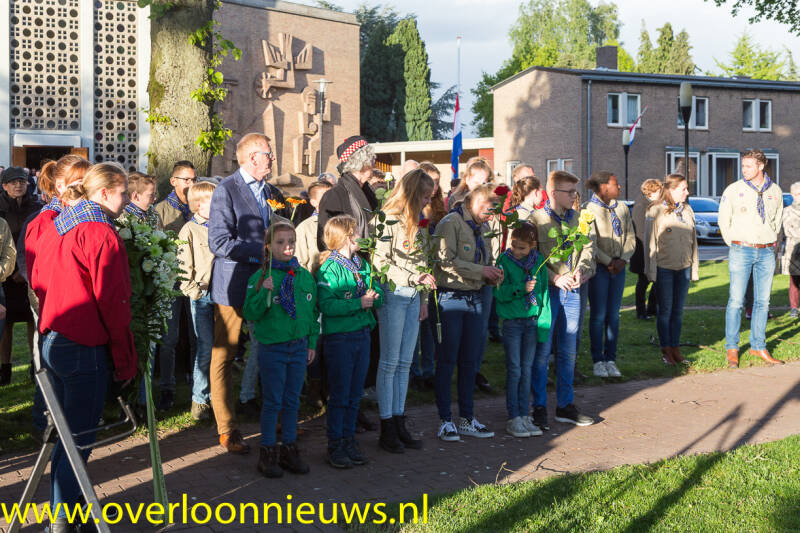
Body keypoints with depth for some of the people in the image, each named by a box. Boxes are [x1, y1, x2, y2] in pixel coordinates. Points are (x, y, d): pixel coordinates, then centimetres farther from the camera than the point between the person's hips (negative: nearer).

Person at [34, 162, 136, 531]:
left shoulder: (57, 227, 12)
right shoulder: (101, 234, -15)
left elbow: (40, 282, 17)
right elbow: (113, 303, -16)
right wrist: (126, 361, -9)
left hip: (52, 343, 9)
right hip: (84, 348, -9)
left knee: (67, 431, 19)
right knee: (79, 437, 1)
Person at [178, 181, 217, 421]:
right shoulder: (190, 230, -2)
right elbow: (184, 265, -6)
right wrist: (193, 291, -13)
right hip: (201, 295, -5)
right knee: (206, 348, -5)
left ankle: (215, 395, 18)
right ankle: (199, 398, 7)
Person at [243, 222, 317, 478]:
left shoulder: (305, 276, 5)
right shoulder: (260, 277, -8)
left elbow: (313, 312, 13)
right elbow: (250, 313, -12)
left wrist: (311, 343, 11)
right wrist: (264, 292, -25)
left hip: (298, 348, 4)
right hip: (272, 349, -4)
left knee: (292, 401, 12)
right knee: (272, 402, 3)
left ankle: (289, 449, 24)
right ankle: (268, 452, 15)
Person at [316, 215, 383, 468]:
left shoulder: (363, 264, 11)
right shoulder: (329, 267, -11)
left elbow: (379, 294, 15)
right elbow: (326, 305, -21)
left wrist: (374, 296, -8)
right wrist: (360, 303, -21)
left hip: (362, 334, 7)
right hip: (339, 338, -7)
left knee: (355, 394, 12)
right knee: (339, 395, 0)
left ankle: (349, 440, 22)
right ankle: (335, 445, 10)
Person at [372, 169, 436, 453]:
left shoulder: (415, 224, 15)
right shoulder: (388, 222, -11)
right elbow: (380, 263, -17)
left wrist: (424, 298, 16)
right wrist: (414, 278, -19)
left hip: (413, 297, 8)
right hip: (393, 294, -8)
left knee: (405, 362, 9)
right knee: (389, 362, -2)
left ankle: (399, 423, 16)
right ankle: (387, 428, 5)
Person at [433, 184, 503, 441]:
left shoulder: (482, 228, 16)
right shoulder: (450, 223, -9)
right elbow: (447, 261, -19)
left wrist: (492, 276, 1)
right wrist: (481, 271, -17)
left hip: (475, 299, 7)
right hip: (451, 298, -7)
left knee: (471, 360, 10)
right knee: (447, 360, -2)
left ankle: (466, 418, 18)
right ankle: (445, 420, 5)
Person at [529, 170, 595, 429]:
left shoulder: (576, 219, 10)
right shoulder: (536, 219, -7)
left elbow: (587, 248, 7)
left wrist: (582, 270, -13)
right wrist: (555, 278, -19)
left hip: (572, 292, 5)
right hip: (546, 291, -5)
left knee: (568, 351, 12)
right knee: (542, 351, -1)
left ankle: (565, 405, 22)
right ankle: (539, 408, 8)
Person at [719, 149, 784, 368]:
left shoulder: (775, 191, 6)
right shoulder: (734, 190, -3)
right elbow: (724, 220, 5)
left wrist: (770, 242, 13)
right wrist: (735, 245, 6)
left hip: (767, 253, 3)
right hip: (741, 251, -3)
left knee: (763, 302, 7)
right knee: (736, 301, -4)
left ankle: (758, 346, 18)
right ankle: (732, 349, 5)